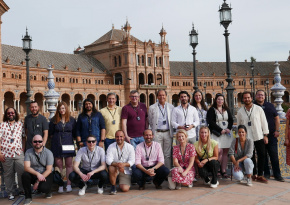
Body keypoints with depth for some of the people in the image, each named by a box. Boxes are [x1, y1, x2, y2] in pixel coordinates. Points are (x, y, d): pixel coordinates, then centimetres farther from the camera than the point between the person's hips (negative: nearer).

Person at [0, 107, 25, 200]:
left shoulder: (20, 124, 11)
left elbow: (24, 137, 13)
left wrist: (22, 147, 2)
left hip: (19, 153, 1)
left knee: (22, 172, -1)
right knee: (8, 174, 6)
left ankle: (22, 190, 15)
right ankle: (10, 193, 17)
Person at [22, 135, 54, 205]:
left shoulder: (48, 153, -10)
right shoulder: (28, 152, -5)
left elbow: (49, 170, -12)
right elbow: (26, 167, -15)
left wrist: (38, 181, -18)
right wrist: (37, 174, -33)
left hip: (46, 175, -2)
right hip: (33, 174, 2)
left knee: (43, 188, -31)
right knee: (25, 175, -29)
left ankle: (48, 191, 11)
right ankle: (28, 197, -10)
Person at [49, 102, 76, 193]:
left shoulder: (72, 120, 7)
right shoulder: (54, 120, 7)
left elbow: (74, 133, 9)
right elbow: (51, 133, 9)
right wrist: (56, 139, 4)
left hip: (68, 145, 0)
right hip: (57, 145, 0)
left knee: (69, 165, 0)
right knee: (59, 165, 1)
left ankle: (69, 184, 5)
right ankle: (60, 185, 6)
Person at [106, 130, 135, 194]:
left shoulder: (130, 147, -3)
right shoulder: (111, 146, -5)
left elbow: (132, 161, -10)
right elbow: (108, 160, -16)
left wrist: (124, 164, -31)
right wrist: (117, 164, -35)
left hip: (126, 171, 0)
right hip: (115, 168, 0)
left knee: (125, 189, -15)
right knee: (112, 167, -36)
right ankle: (113, 187, -15)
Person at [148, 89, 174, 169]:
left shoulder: (171, 107, 7)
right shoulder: (152, 108, 5)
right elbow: (150, 121, 9)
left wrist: (172, 131, 5)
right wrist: (153, 131, 6)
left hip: (168, 132, 1)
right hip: (157, 133, -1)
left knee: (168, 154, 5)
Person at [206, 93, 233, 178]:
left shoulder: (227, 110, 16)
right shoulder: (212, 110, 1)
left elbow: (231, 120, 13)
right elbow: (211, 122, -7)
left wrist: (228, 129, -5)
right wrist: (221, 130, -11)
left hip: (227, 133, 4)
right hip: (217, 134, -4)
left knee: (225, 152, 0)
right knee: (219, 151, -13)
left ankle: (223, 171, 3)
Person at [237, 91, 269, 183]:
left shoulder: (258, 109, 1)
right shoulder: (240, 111, 4)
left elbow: (264, 122, 2)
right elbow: (238, 125, 8)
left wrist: (265, 135, -1)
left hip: (259, 137, 0)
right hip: (247, 138, 1)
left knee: (262, 155, -2)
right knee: (251, 157, 6)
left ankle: (260, 175, 7)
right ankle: (254, 174, 18)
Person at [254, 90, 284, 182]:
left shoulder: (270, 106, 9)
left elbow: (277, 118, 11)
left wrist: (277, 130, 2)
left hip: (271, 135, 1)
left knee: (274, 155, 1)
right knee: (263, 155, 4)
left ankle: (277, 174, 8)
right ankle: (266, 173, 15)